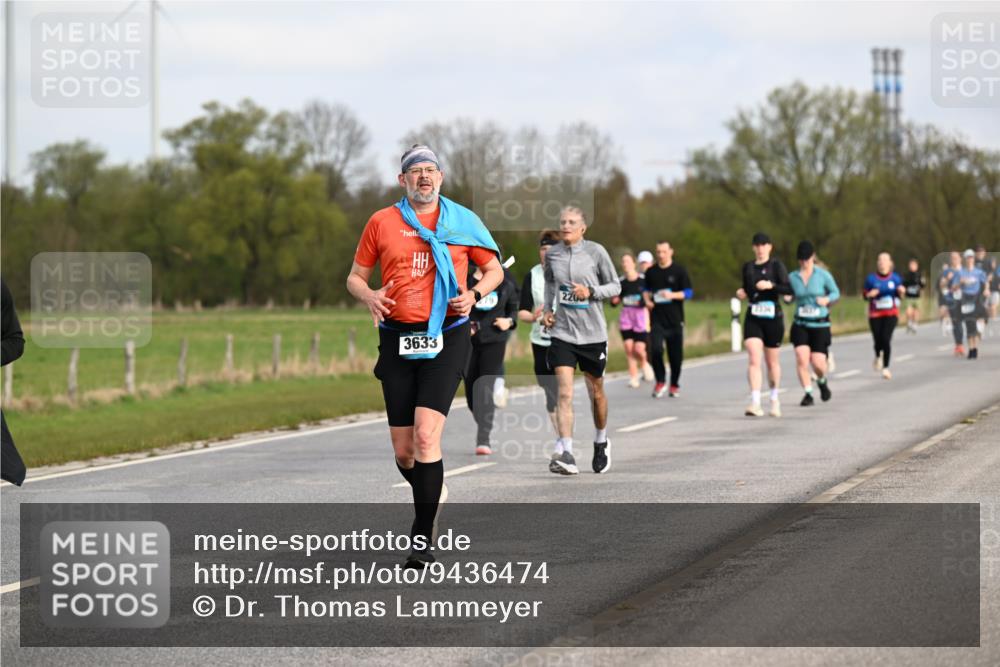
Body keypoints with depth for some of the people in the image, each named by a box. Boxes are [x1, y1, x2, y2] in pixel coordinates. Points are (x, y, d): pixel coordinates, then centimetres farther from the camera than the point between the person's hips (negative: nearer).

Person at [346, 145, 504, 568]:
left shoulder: (462, 221, 7)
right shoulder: (381, 222, 9)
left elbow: (494, 269, 16)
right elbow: (355, 277, 15)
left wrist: (474, 294, -4)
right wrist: (369, 296, -8)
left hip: (447, 337, -2)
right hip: (397, 338, 2)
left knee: (426, 435, -18)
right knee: (403, 452, 1)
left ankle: (422, 536, -13)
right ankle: (432, 492, 34)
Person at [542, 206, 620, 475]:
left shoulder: (595, 252, -5)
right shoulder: (552, 254, 3)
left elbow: (615, 286, 2)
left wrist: (591, 292, -15)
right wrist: (548, 309, 8)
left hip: (593, 334, -1)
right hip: (562, 333, 1)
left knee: (596, 392, 14)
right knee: (564, 394, -14)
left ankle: (601, 442, 39)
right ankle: (566, 454, -21)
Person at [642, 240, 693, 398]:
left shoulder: (679, 271, 0)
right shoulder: (651, 272, 8)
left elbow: (689, 292, -2)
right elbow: (646, 289, 23)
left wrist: (672, 295, -18)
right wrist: (647, 300, 2)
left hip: (675, 319, -1)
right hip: (657, 318, 1)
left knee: (676, 354, 3)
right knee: (655, 349, -16)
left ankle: (674, 385, 20)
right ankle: (660, 381, 2)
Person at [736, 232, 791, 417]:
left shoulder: (776, 265, -2)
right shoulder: (748, 267, 11)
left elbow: (789, 289, -11)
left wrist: (771, 285, -24)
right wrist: (742, 294, 2)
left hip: (773, 318, -2)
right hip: (753, 318, 2)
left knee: (772, 361, 10)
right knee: (754, 359, -14)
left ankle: (774, 399, 32)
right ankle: (755, 403, -22)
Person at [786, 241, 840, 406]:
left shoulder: (823, 275, -4)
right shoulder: (793, 277, 2)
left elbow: (835, 292, 7)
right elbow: (789, 297, 14)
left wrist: (827, 299, -13)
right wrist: (787, 298, -9)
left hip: (820, 325, -1)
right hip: (800, 324, 2)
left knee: (818, 363, -5)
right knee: (801, 359, -16)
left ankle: (822, 381, 30)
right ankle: (808, 393, -4)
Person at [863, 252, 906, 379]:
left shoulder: (895, 278, 2)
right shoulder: (871, 279, -2)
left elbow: (900, 295, 10)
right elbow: (865, 296, 4)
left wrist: (901, 291, -13)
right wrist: (870, 295, -19)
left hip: (891, 314, 0)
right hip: (875, 315, 0)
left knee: (886, 339, -15)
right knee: (878, 340, -1)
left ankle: (885, 368, -9)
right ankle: (878, 356, 37)